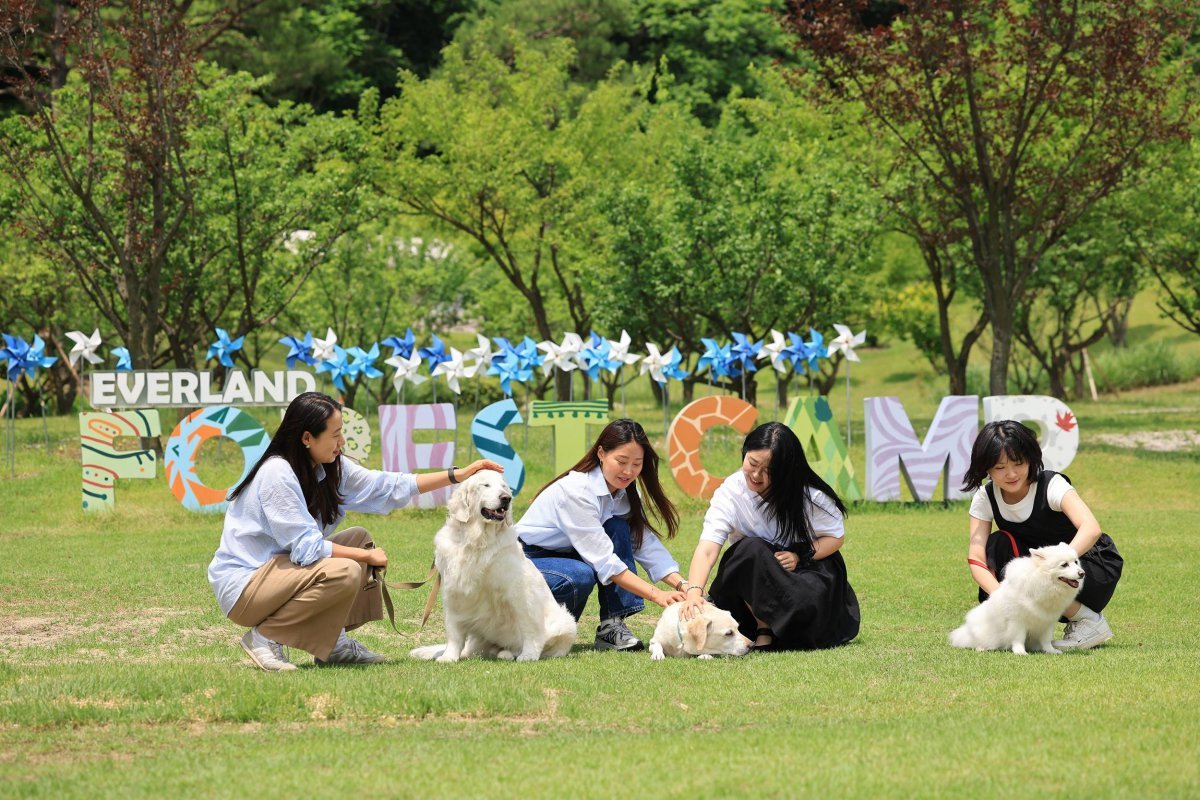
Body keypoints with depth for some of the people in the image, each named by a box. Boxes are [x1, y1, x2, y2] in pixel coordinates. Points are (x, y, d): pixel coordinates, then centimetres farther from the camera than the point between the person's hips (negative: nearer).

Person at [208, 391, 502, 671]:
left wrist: (459, 475, 5)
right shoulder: (277, 474, -23)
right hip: (241, 585, -10)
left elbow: (389, 488, 9)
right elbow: (306, 548, -24)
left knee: (359, 538, 9)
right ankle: (264, 637, -13)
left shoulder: (332, 468, 3)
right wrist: (367, 556, -14)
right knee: (345, 572, -26)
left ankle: (332, 643, 5)